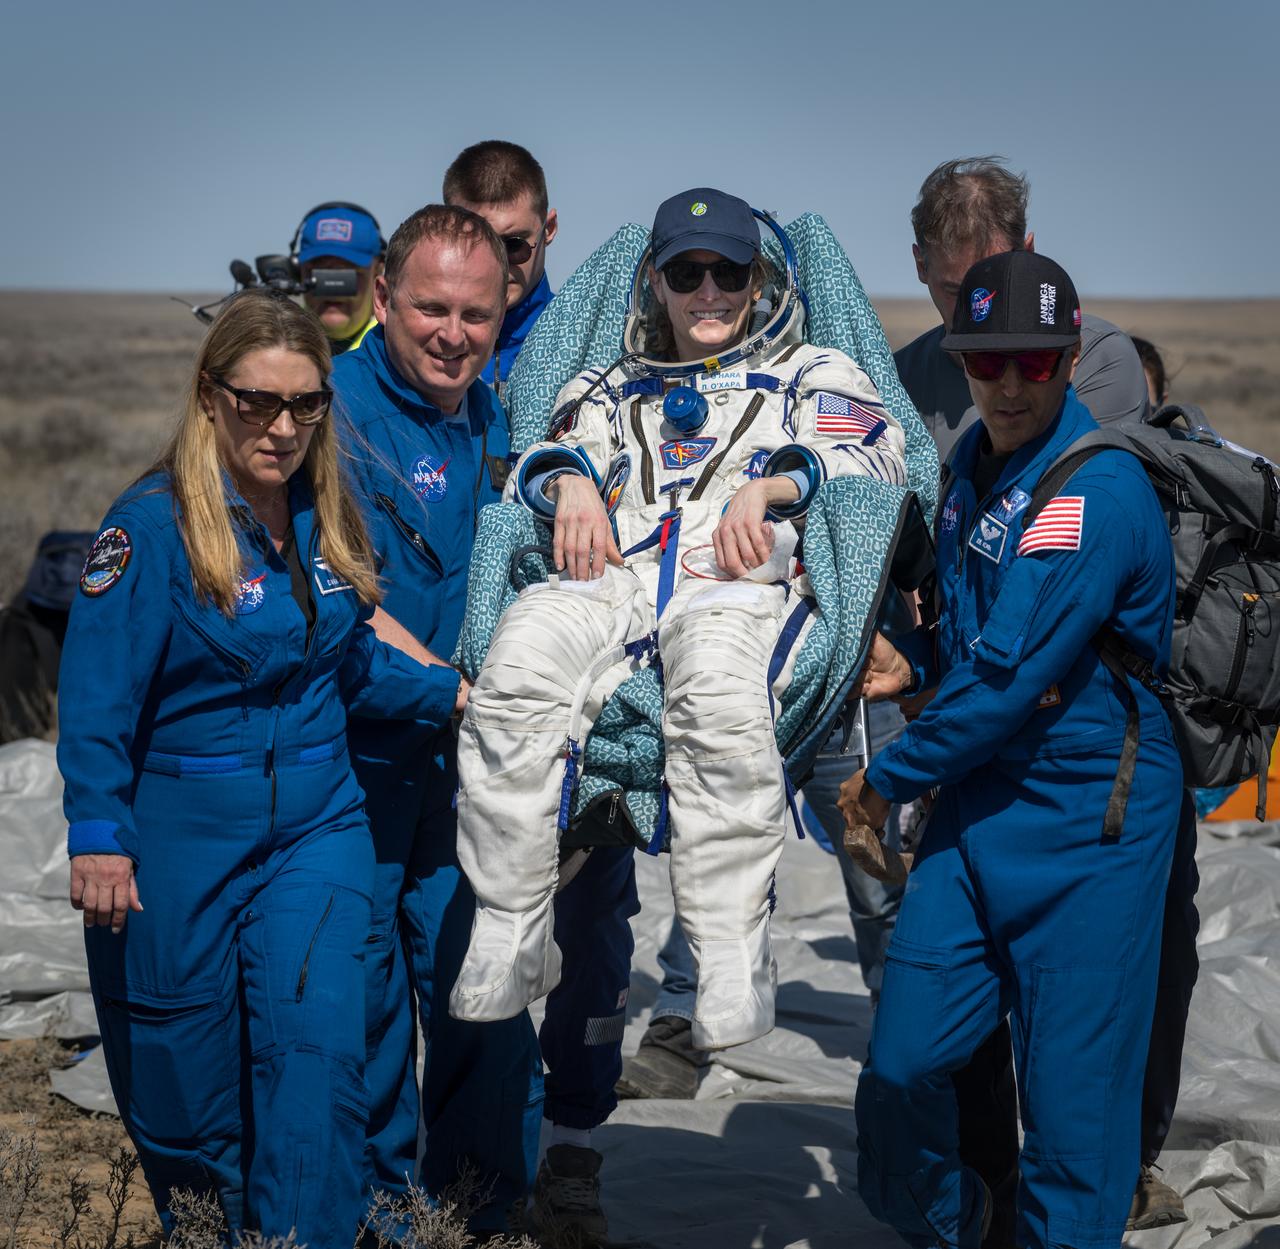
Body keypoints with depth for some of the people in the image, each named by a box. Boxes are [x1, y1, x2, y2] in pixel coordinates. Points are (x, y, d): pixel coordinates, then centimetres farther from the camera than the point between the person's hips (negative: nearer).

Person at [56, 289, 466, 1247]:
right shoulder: (154, 523, -13)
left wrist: (448, 692, 5)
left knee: (317, 1048, -10)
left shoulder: (326, 519, 4)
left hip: (316, 825, 4)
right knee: (182, 1071, 9)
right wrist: (98, 836, -19)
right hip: (178, 836, -4)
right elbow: (98, 695, -14)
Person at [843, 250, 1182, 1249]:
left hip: (1086, 826, -7)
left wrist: (890, 777, -9)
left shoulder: (1100, 491, -18)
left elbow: (1012, 679, -21)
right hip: (976, 802, 7)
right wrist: (914, 664, 5)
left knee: (1073, 1100, -1)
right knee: (901, 1067, 6)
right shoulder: (973, 463, 10)